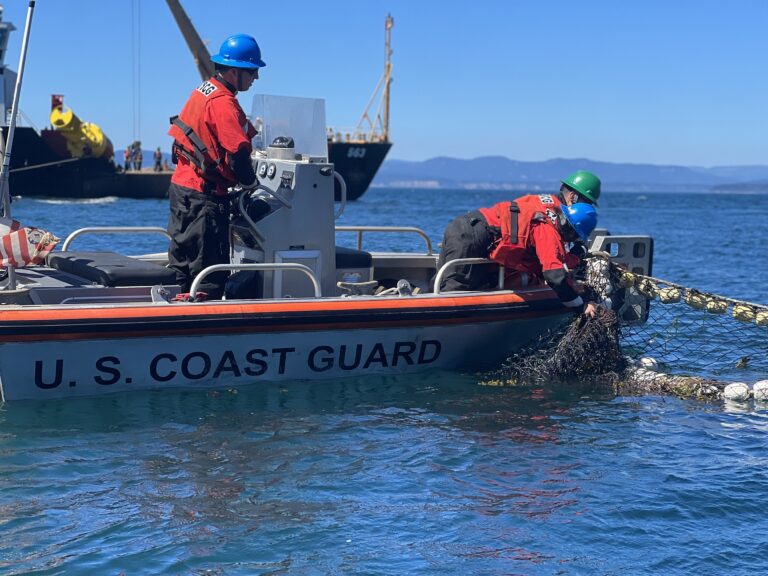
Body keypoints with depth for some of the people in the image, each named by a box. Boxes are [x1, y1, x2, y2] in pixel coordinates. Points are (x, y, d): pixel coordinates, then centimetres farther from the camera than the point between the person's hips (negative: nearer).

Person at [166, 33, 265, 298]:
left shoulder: (204, 89, 11)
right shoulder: (223, 103, -18)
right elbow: (238, 151, -22)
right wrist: (250, 183, -5)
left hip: (181, 186, 10)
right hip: (204, 196, -10)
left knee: (185, 254, 17)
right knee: (209, 266, -4)